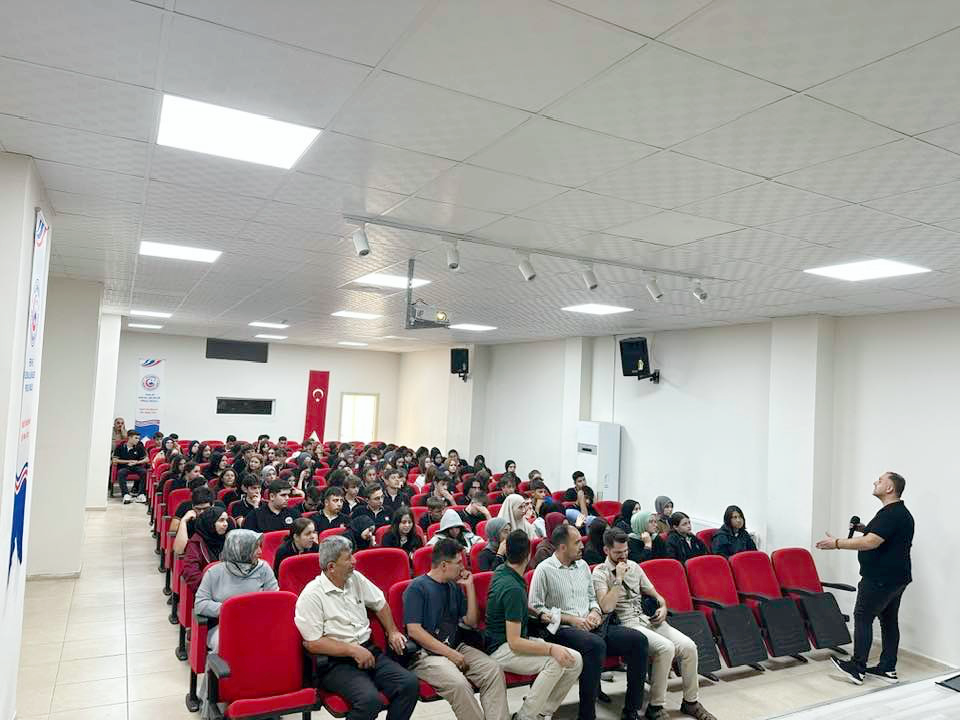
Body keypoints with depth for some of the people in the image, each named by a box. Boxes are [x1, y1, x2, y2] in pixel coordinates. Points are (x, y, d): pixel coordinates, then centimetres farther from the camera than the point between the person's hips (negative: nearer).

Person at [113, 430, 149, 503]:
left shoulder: (139, 447, 9)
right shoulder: (120, 447, 4)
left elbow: (146, 459, 10)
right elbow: (115, 460, 1)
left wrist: (137, 462, -7)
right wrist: (128, 461, -4)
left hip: (135, 467, 2)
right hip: (123, 467, -2)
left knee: (144, 471, -30)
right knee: (121, 473, -36)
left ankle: (140, 494, -30)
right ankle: (126, 494, -41)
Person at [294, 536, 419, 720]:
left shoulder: (355, 578, 9)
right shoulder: (311, 596, -11)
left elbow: (380, 603, 25)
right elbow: (312, 643, -15)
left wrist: (392, 631, 16)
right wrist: (353, 650, -15)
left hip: (368, 651, 6)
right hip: (336, 662, -6)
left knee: (410, 684, -18)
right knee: (370, 699, -33)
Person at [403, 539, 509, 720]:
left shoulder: (455, 587, 15)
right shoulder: (417, 588, -6)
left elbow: (471, 622, 15)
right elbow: (414, 631, -14)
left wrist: (469, 586, 5)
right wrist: (450, 653, -16)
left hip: (455, 647, 6)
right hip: (426, 654, -6)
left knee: (493, 669, -18)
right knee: (458, 683, -33)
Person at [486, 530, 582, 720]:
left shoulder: (502, 571, 4)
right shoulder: (513, 589, -25)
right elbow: (514, 643, -26)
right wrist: (551, 649, -28)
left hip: (516, 640, 9)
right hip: (501, 649, -9)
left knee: (575, 660, -7)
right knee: (555, 661, -29)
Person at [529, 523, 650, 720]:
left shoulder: (582, 565, 17)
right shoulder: (544, 570, -4)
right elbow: (536, 608, -9)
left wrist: (594, 612, 3)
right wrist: (570, 618, -12)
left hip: (591, 626, 7)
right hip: (563, 630, -7)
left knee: (638, 639, -12)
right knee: (596, 644, -38)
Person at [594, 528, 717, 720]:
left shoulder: (633, 566, 15)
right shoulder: (600, 572, -5)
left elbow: (654, 593, 22)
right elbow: (606, 607, -18)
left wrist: (663, 607, 1)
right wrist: (619, 579, -16)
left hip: (648, 618, 6)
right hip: (626, 624, -6)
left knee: (688, 646, -13)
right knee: (666, 648, -30)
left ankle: (691, 702, 5)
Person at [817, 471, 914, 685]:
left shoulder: (890, 514, -21)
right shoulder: (902, 513, 13)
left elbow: (871, 542, -28)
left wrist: (837, 543, -22)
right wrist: (865, 529, 16)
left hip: (880, 579, -10)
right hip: (896, 577, 10)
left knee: (863, 617, -3)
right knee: (889, 620, 13)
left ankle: (857, 668, 2)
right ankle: (888, 668, 19)